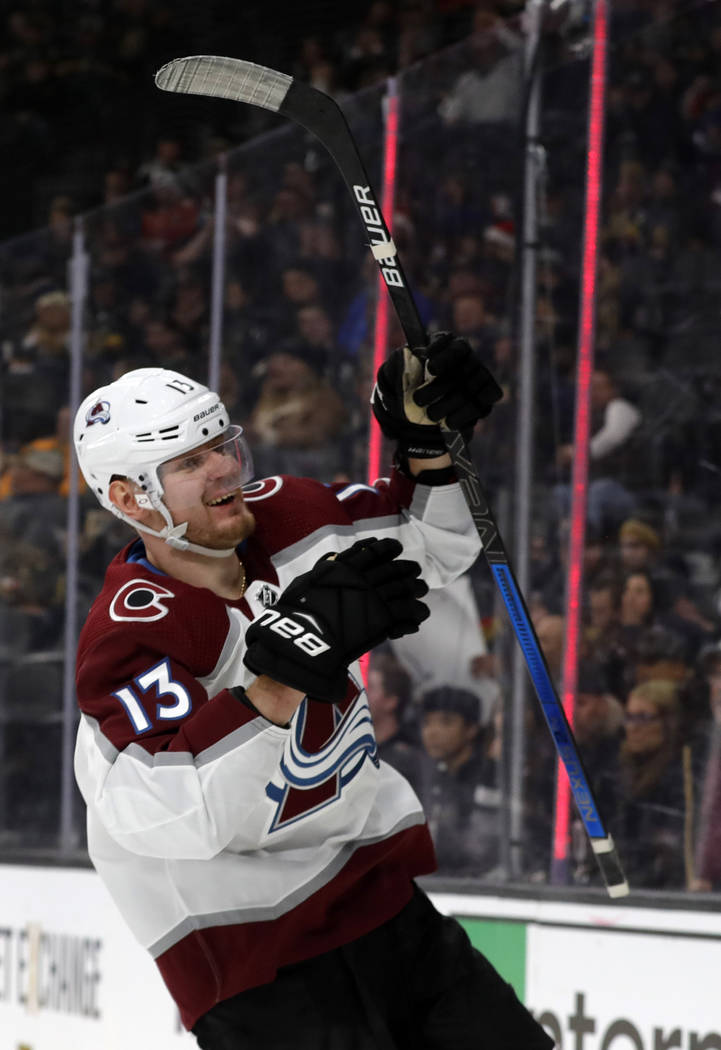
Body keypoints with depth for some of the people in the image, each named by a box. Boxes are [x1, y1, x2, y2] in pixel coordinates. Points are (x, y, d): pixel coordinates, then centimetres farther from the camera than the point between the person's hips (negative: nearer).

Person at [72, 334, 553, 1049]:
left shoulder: (277, 516, -2)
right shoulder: (129, 638, -23)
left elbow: (430, 546, 14)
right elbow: (177, 815, -39)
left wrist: (429, 445, -7)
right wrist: (289, 669, -47)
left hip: (379, 902, 7)